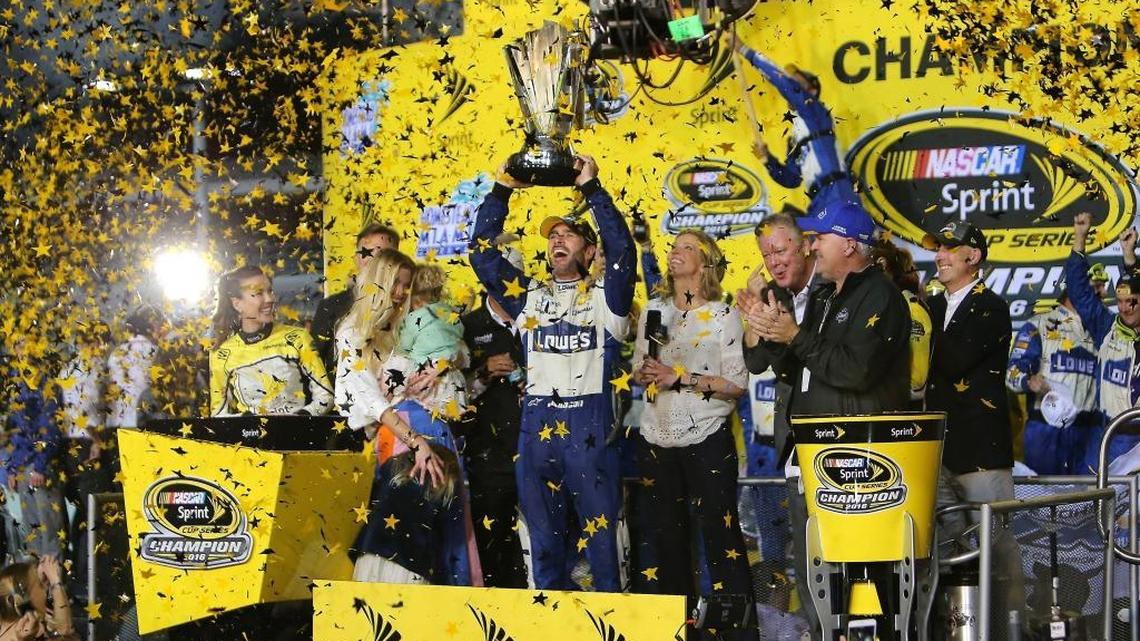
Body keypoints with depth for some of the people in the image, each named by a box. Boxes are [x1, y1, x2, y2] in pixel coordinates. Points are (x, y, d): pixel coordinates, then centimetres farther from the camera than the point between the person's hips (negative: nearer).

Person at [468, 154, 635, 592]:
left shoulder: (604, 298, 6)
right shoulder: (529, 297, 16)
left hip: (590, 428, -4)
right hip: (537, 425, 4)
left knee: (599, 534, -3)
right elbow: (482, 253, 12)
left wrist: (591, 188, -10)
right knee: (544, 535, 7)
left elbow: (622, 250, -10)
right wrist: (502, 191, 7)